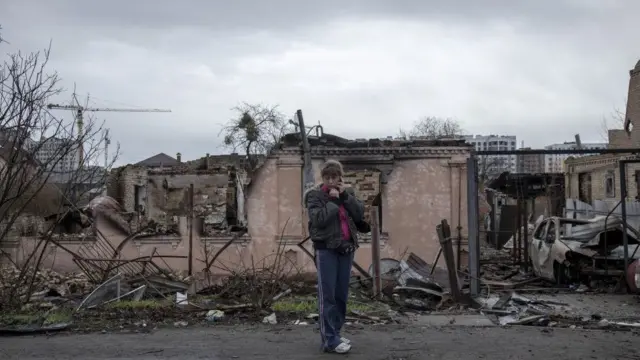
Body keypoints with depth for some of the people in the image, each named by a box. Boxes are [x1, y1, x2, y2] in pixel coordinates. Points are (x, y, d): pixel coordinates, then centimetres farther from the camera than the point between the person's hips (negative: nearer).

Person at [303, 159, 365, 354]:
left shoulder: (348, 192, 12)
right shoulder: (314, 194, -3)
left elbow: (360, 215, 0)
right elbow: (318, 219, -17)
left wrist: (345, 196, -7)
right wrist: (334, 200, -11)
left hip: (346, 248, 5)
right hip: (326, 248, -5)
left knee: (341, 294, 9)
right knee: (327, 295, -7)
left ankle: (335, 332, 20)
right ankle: (330, 340, -8)